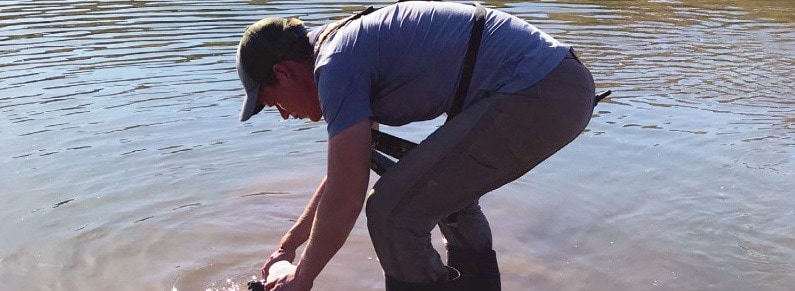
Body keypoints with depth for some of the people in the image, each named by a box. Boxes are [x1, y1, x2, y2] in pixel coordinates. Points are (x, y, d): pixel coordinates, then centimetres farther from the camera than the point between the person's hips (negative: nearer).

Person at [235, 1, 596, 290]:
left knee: (394, 212, -7)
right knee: (449, 192, 28)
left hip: (532, 98, -11)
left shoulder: (335, 63, -8)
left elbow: (345, 199, -10)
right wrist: (288, 244, 37)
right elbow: (343, 173, 31)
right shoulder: (357, 44, 22)